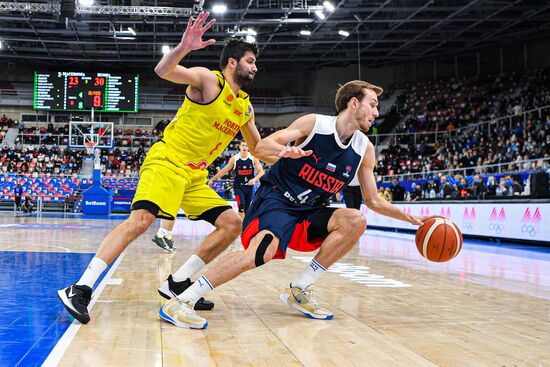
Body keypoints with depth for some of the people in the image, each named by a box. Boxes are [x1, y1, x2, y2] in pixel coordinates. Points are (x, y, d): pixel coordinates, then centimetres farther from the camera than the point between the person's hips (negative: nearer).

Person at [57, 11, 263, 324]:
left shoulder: (246, 106, 14)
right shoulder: (208, 80, -7)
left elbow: (259, 150, 27)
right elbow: (163, 71, -23)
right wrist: (183, 48, -41)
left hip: (196, 175, 8)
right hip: (167, 161, -8)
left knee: (233, 224, 1)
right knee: (142, 219, -27)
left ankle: (178, 284, 6)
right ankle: (81, 289, -25)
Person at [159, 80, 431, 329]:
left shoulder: (365, 150, 4)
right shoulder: (314, 123, -10)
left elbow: (373, 200, 13)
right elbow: (261, 148, -14)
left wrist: (408, 218, 2)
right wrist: (284, 150, -36)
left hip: (309, 214, 6)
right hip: (275, 199, -6)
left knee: (355, 221, -18)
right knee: (262, 251, -33)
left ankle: (299, 291, -9)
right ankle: (179, 303, -29)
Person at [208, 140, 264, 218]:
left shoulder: (254, 158, -4)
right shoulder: (234, 159, -4)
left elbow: (261, 171, -5)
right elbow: (224, 171, 5)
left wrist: (254, 179, -24)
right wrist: (212, 179, 2)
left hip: (249, 186, 2)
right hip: (238, 186, -2)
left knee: (247, 209, 9)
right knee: (241, 206, -20)